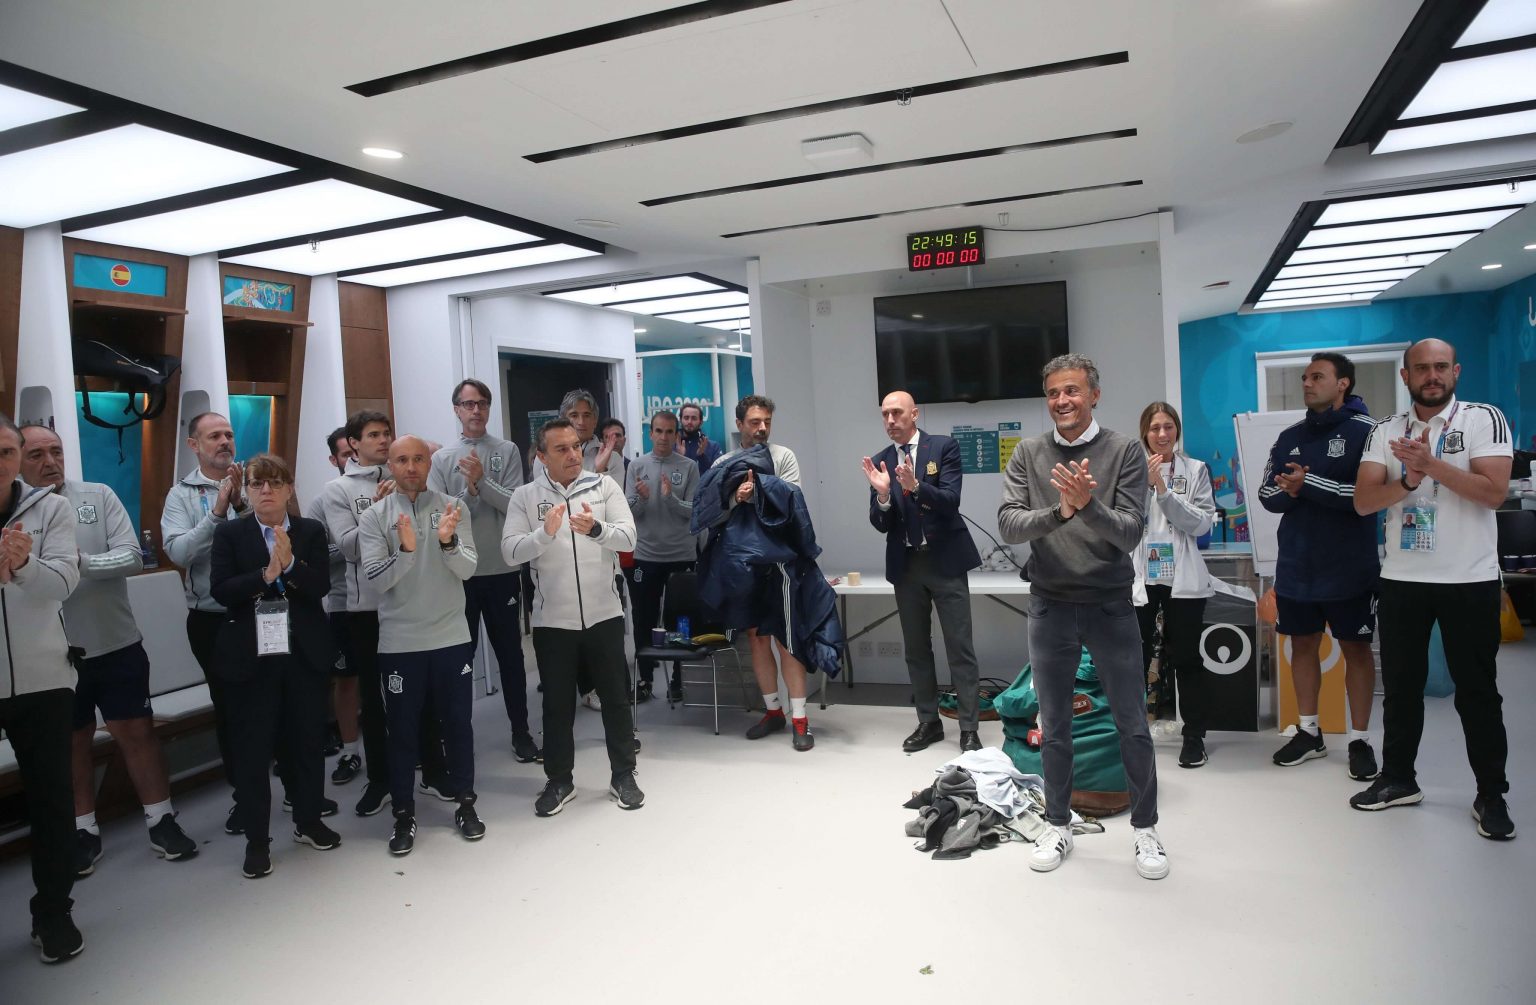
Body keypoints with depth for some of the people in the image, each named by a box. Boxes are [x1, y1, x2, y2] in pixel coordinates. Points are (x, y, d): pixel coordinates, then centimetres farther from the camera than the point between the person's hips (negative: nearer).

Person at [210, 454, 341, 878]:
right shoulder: (229, 533, 2)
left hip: (304, 653, 1)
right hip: (249, 656, -1)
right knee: (251, 748, 4)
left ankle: (308, 821, 30)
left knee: (307, 741, 12)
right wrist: (265, 576, -20)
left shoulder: (312, 531, 5)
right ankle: (257, 839, 17)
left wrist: (290, 564, -22)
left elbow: (321, 586, -6)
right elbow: (220, 590, -9)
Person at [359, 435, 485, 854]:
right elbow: (377, 580, -12)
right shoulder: (374, 517, -2)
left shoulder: (452, 507, 0)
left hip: (451, 636, 1)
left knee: (457, 722, 11)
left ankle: (464, 803, 26)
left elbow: (467, 570, -8)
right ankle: (404, 813, 22)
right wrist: (406, 549, -29)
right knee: (403, 728, 8)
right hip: (399, 642, -1)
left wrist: (448, 541, -27)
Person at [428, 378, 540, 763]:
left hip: (501, 569, 0)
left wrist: (482, 480, -19)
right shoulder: (441, 459, 2)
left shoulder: (508, 451, 1)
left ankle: (521, 730, 20)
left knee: (510, 651, 9)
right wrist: (469, 490, -20)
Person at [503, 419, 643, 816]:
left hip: (603, 614, 0)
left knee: (615, 698, 10)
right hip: (552, 620, 0)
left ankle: (623, 776, 25)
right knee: (557, 704, 11)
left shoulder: (604, 486, -2)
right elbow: (510, 552, -11)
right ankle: (559, 780, 27)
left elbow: (628, 537, -11)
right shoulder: (525, 497, -2)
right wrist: (545, 533, -28)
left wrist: (596, 529, -31)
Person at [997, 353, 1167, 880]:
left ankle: (1145, 828, 28)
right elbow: (1008, 524, -11)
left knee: (1133, 725, 8)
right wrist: (1060, 511, -27)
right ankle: (1057, 826, 30)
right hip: (1050, 606, 2)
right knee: (1054, 727, 14)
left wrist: (1089, 505, -31)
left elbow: (1129, 533, -13)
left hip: (1110, 605, -1)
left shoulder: (1124, 451, -6)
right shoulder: (1029, 453, 0)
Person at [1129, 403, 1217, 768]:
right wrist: (1144, 482, -15)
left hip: (1183, 577, 0)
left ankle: (1194, 736, 18)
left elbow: (1201, 523, -6)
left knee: (1186, 657, 7)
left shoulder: (1196, 470, 4)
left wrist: (1163, 489, -14)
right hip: (1139, 576, 0)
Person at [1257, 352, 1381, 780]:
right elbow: (1267, 495, 6)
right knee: (1303, 644, 12)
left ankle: (1360, 739, 17)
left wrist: (1309, 483, -20)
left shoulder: (1366, 432, -8)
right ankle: (1309, 732, 25)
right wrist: (1289, 491, -15)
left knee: (1355, 648, 6)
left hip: (1349, 568, -5)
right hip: (1296, 566, 5)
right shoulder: (1289, 438, 10)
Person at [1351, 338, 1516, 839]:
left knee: (1477, 691, 5)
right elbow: (1364, 501, -5)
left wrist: (1431, 464, -21)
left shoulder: (1484, 418, -3)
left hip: (1470, 579, -3)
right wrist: (1408, 481, -20)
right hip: (1401, 579, 3)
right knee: (1400, 684, 12)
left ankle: (1491, 795, 18)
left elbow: (1494, 491, -15)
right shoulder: (1385, 432, 5)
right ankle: (1398, 778, 25)